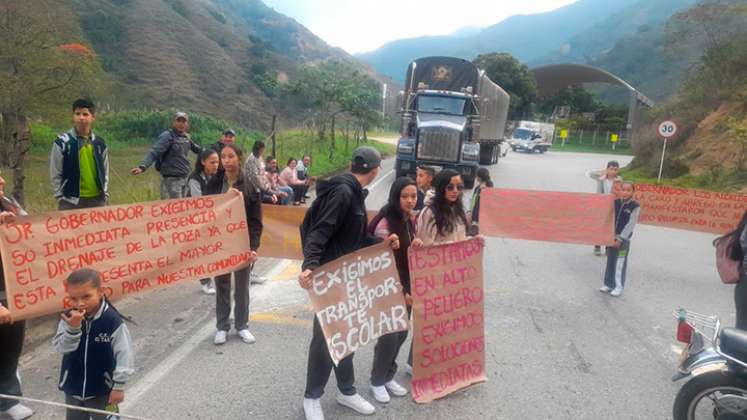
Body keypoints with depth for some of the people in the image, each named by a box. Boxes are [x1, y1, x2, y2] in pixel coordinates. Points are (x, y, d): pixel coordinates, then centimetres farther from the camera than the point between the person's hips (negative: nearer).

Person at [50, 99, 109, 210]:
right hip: (71, 201, -4)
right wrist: (60, 197, -4)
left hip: (97, 199, 4)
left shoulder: (100, 143, 6)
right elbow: (55, 174, -2)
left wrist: (105, 195, 7)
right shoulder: (62, 142, -5)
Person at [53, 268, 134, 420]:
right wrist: (73, 328, -31)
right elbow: (61, 347, -15)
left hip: (102, 388, -4)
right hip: (73, 386, 4)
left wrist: (119, 386, -15)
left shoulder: (113, 321, -22)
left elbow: (124, 355, -18)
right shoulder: (68, 318, -10)